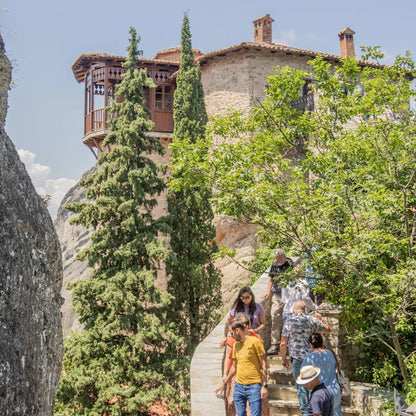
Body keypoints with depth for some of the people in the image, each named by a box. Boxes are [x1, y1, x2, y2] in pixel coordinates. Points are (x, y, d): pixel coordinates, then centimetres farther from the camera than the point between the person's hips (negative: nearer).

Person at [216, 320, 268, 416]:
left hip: (253, 386, -6)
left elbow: (263, 365, -6)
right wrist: (224, 383, 24)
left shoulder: (255, 341, -5)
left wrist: (264, 386, -12)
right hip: (238, 386, 6)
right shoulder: (235, 345, 13)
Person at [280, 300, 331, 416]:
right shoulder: (311, 320, 0)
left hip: (298, 358, -2)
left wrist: (283, 358, 8)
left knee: (301, 386, 6)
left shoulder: (289, 322, -3)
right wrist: (319, 319, 29)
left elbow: (283, 343, -4)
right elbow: (327, 329, 12)